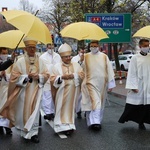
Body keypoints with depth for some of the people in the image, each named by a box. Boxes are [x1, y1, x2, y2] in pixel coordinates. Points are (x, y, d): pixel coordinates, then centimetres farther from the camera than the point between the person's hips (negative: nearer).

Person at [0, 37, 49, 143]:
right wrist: (27, 76, -16)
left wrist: (39, 76, -12)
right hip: (24, 91, -2)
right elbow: (15, 77, -6)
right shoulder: (20, 61, -5)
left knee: (34, 111, 0)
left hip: (36, 91, 2)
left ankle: (33, 132, 6)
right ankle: (24, 131, 23)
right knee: (24, 111, 5)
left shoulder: (40, 61, 4)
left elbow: (46, 75, 7)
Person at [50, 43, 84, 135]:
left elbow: (82, 76, 2)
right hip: (62, 93, -1)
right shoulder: (57, 67, 4)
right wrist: (62, 77, -17)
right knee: (63, 108, -4)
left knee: (71, 107, 1)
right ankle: (63, 125, 0)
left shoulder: (76, 65, 10)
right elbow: (53, 80, -2)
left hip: (73, 92, 2)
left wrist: (74, 75, -14)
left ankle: (68, 125, 7)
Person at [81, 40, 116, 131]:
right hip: (91, 83, -2)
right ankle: (95, 122, -17)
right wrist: (84, 82, 0)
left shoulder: (104, 57, 2)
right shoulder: (86, 57, 1)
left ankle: (98, 121, 26)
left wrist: (110, 84, -2)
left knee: (101, 103, 11)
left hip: (102, 84, 3)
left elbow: (109, 70, 1)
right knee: (95, 102, -14)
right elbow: (82, 70, 4)